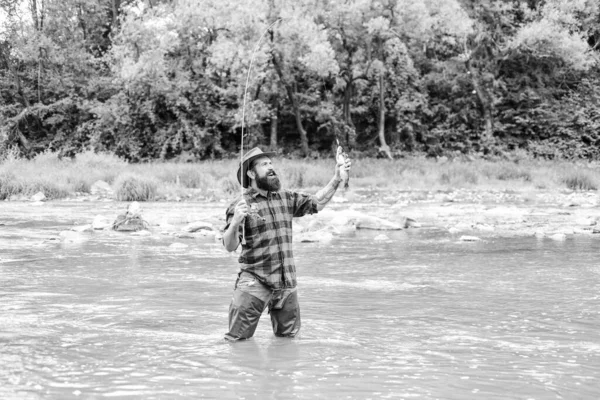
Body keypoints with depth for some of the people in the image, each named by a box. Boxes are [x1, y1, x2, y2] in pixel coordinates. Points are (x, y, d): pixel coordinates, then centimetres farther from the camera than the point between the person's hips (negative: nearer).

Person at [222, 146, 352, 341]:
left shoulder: (286, 198, 11)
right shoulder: (240, 205, -7)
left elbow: (316, 202, 16)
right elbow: (229, 246, -12)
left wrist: (336, 178, 5)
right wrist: (235, 222, -32)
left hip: (286, 282, 5)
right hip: (255, 282, -5)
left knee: (288, 335, 14)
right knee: (238, 338, -5)